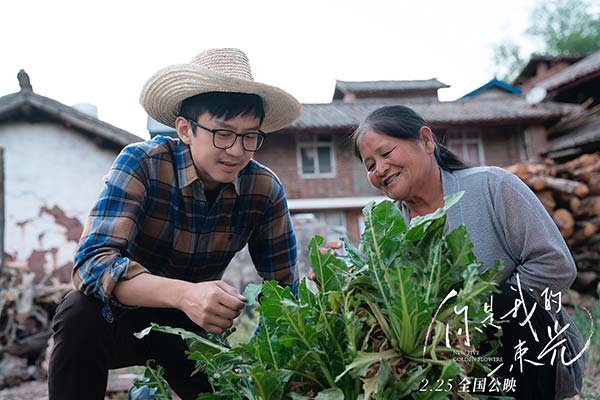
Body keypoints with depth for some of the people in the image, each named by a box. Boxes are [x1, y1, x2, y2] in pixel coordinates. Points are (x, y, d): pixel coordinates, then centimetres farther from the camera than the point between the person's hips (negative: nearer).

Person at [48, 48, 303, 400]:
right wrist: (183, 294, -51)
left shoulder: (265, 189, -16)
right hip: (122, 315, -2)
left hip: (190, 324, 3)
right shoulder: (142, 163, -24)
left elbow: (284, 288, -10)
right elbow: (91, 261, -34)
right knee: (82, 313, -32)